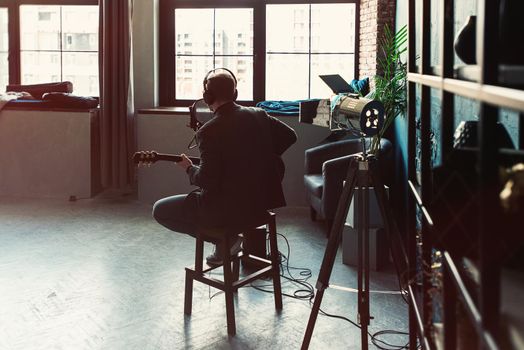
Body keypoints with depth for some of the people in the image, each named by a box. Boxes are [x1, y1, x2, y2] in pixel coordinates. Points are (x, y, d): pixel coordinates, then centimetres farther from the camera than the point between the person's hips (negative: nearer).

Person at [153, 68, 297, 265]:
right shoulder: (259, 115, -1)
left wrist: (189, 168, 1)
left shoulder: (209, 131, -20)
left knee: (160, 210, 6)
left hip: (228, 211, -8)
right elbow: (290, 136, 12)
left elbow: (206, 180, -20)